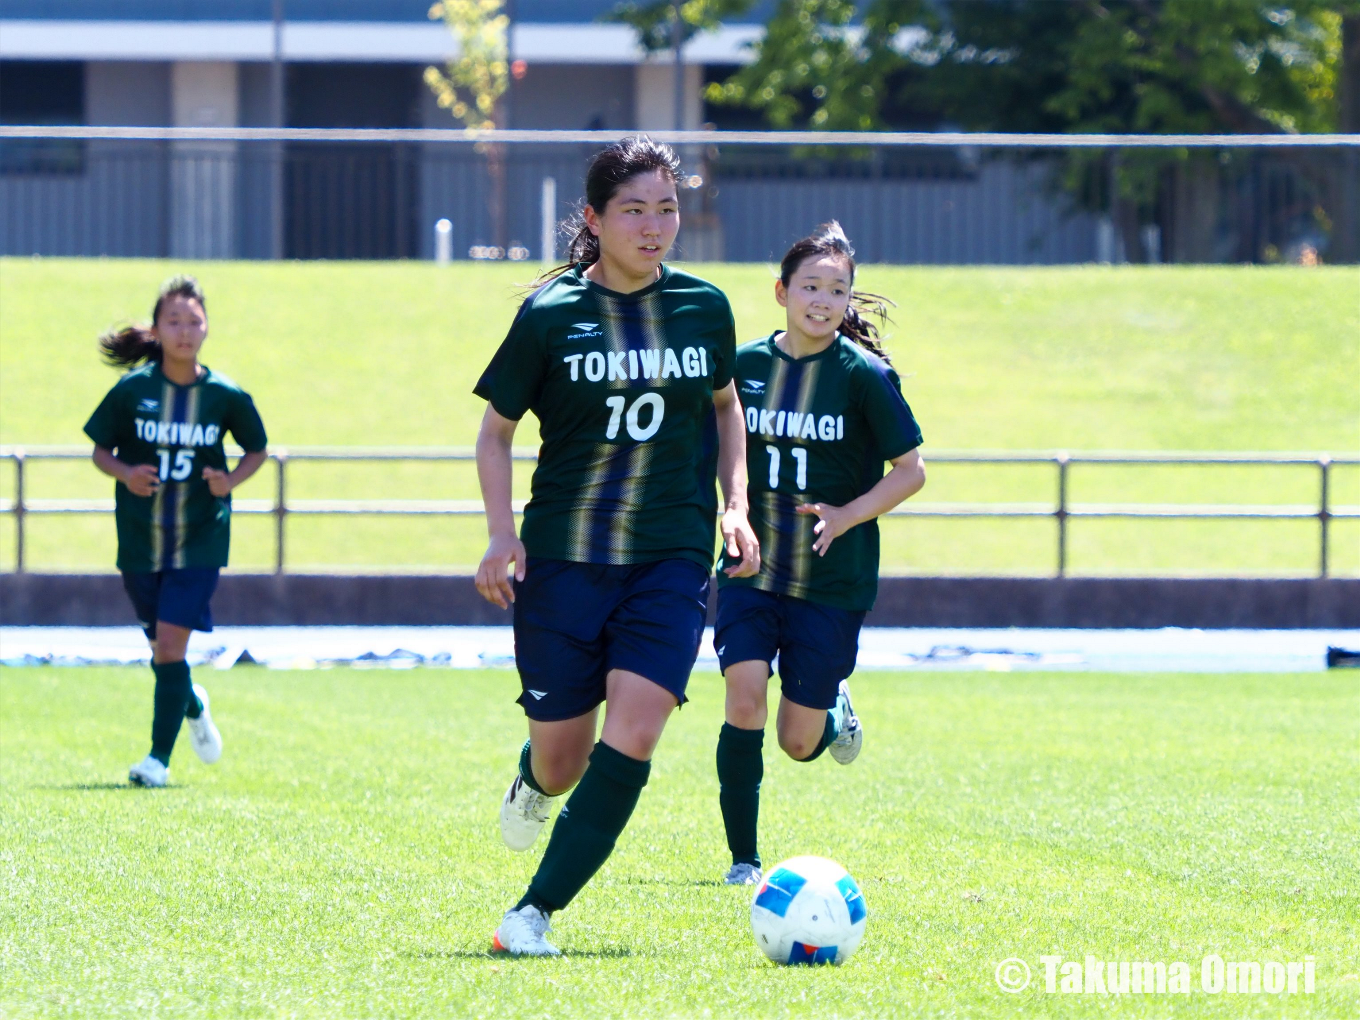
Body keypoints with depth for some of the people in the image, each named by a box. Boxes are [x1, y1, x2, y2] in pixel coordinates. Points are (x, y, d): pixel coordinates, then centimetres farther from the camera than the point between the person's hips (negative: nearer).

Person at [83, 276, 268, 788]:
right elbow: (100, 449, 4)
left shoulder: (226, 395, -5)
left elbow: (256, 449, 10)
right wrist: (124, 473, -16)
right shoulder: (132, 390, -5)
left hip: (199, 539, -2)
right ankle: (193, 705, 46)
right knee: (162, 649, 13)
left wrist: (231, 479, -10)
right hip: (140, 539, 2)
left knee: (171, 644, -13)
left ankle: (159, 756, -4)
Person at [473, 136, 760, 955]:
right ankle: (535, 784, 44)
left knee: (632, 738, -17)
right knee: (562, 756, 5)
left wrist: (735, 506, 8)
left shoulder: (703, 307, 3)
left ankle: (537, 911, -11)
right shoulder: (552, 314, -5)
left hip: (672, 557, 1)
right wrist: (502, 533, -9)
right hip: (564, 556, -1)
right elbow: (497, 430, 4)